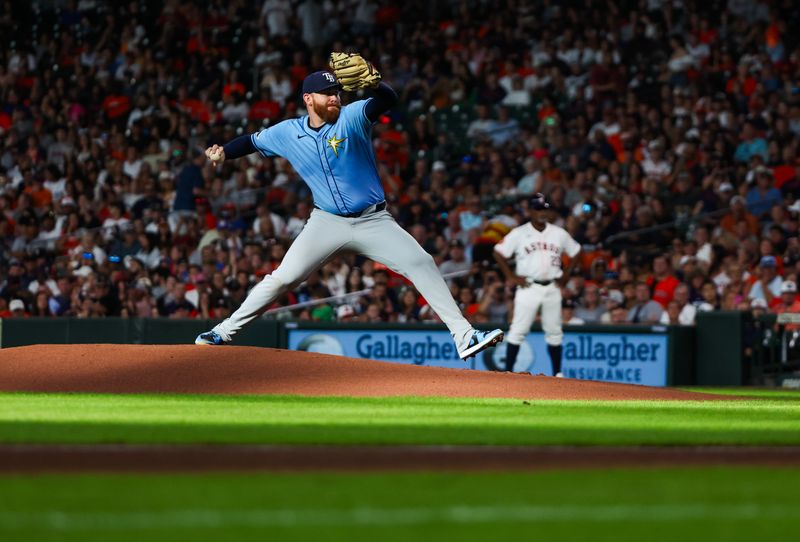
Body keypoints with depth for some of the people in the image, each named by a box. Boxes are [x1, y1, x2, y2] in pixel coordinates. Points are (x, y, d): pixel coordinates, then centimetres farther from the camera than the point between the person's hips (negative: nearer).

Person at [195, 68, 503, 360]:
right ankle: (225, 332, 8)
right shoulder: (287, 133, -1)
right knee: (283, 278, -6)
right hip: (327, 223, 1)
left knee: (421, 263, -15)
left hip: (373, 221, -1)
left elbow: (388, 100, -28)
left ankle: (463, 336, -15)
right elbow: (252, 142, 14)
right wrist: (223, 153, -6)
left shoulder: (351, 118, -11)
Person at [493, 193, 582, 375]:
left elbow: (575, 253, 17)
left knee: (554, 331, 7)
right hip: (528, 287, -3)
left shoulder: (559, 233, 7)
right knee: (518, 330, -7)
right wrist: (511, 277, -6)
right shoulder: (519, 234, -2)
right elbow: (499, 253, -1)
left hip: (552, 288, 3)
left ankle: (557, 373, 14)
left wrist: (565, 276, 7)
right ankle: (508, 372, -5)